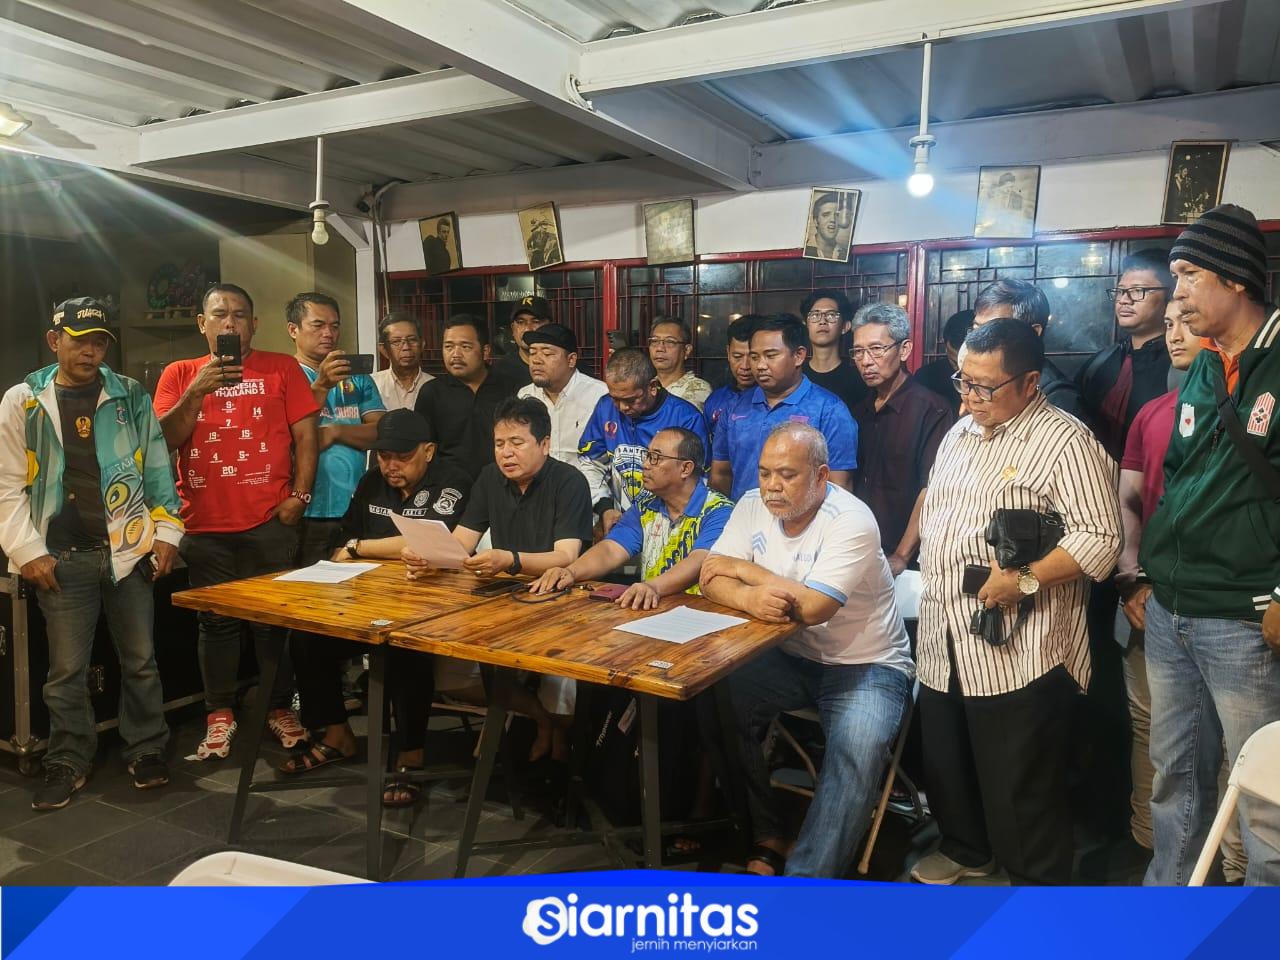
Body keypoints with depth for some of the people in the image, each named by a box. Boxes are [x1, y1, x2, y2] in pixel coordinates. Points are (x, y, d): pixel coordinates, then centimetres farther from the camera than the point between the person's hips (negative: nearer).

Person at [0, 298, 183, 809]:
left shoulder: (131, 396, 4)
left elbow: (158, 468, 6)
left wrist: (166, 531, 0)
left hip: (128, 549, 1)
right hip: (63, 557, -1)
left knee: (140, 660, 9)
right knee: (66, 669, 6)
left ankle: (146, 750, 24)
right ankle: (68, 762, 22)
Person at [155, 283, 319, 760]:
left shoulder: (282, 368, 3)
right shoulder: (179, 374, 8)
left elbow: (306, 436, 0)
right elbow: (165, 440, -2)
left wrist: (298, 496, -8)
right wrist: (199, 390, -14)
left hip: (269, 520, -1)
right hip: (204, 524, 2)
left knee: (273, 618, 7)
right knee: (216, 622, 10)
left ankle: (279, 707, 20)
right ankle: (219, 714, 22)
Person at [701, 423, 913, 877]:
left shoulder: (851, 520, -20)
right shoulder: (753, 506, -1)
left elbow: (811, 607, -30)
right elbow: (711, 577, -7)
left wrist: (741, 569, -16)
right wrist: (748, 597, -31)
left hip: (865, 666, -5)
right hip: (788, 657, 5)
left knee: (857, 754, -30)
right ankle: (768, 839, -2)